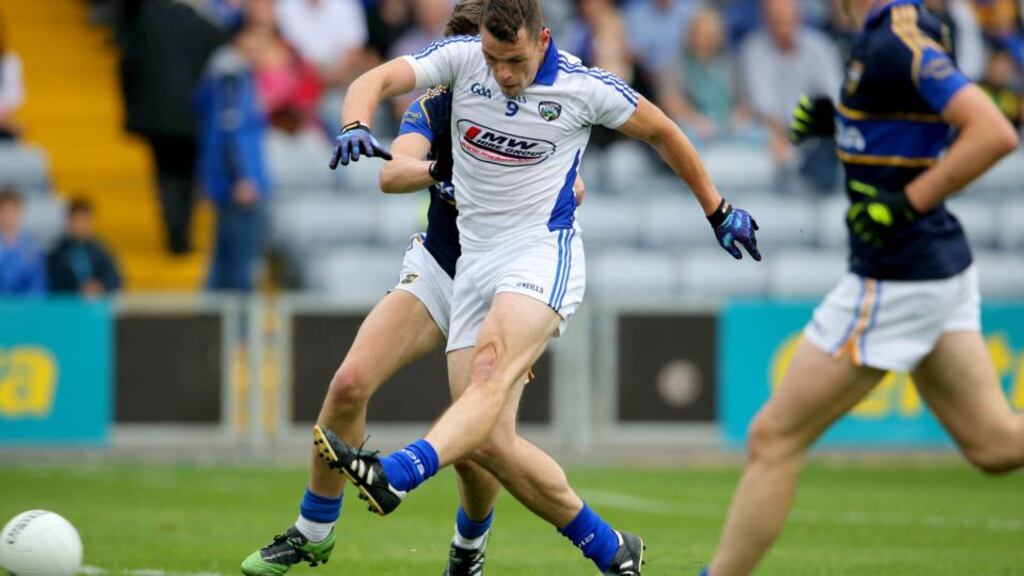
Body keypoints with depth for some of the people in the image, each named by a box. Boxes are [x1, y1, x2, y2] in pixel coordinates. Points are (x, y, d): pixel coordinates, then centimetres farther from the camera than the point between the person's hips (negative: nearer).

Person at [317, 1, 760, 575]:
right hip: (475, 262, 5)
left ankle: (397, 475, -57)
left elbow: (662, 131, 11)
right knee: (490, 443, -3)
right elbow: (375, 82, -9)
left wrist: (718, 211, 19)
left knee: (492, 371, -33)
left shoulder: (585, 87, -5)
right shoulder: (462, 57, 1)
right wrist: (356, 126, -33)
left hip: (543, 253, -4)